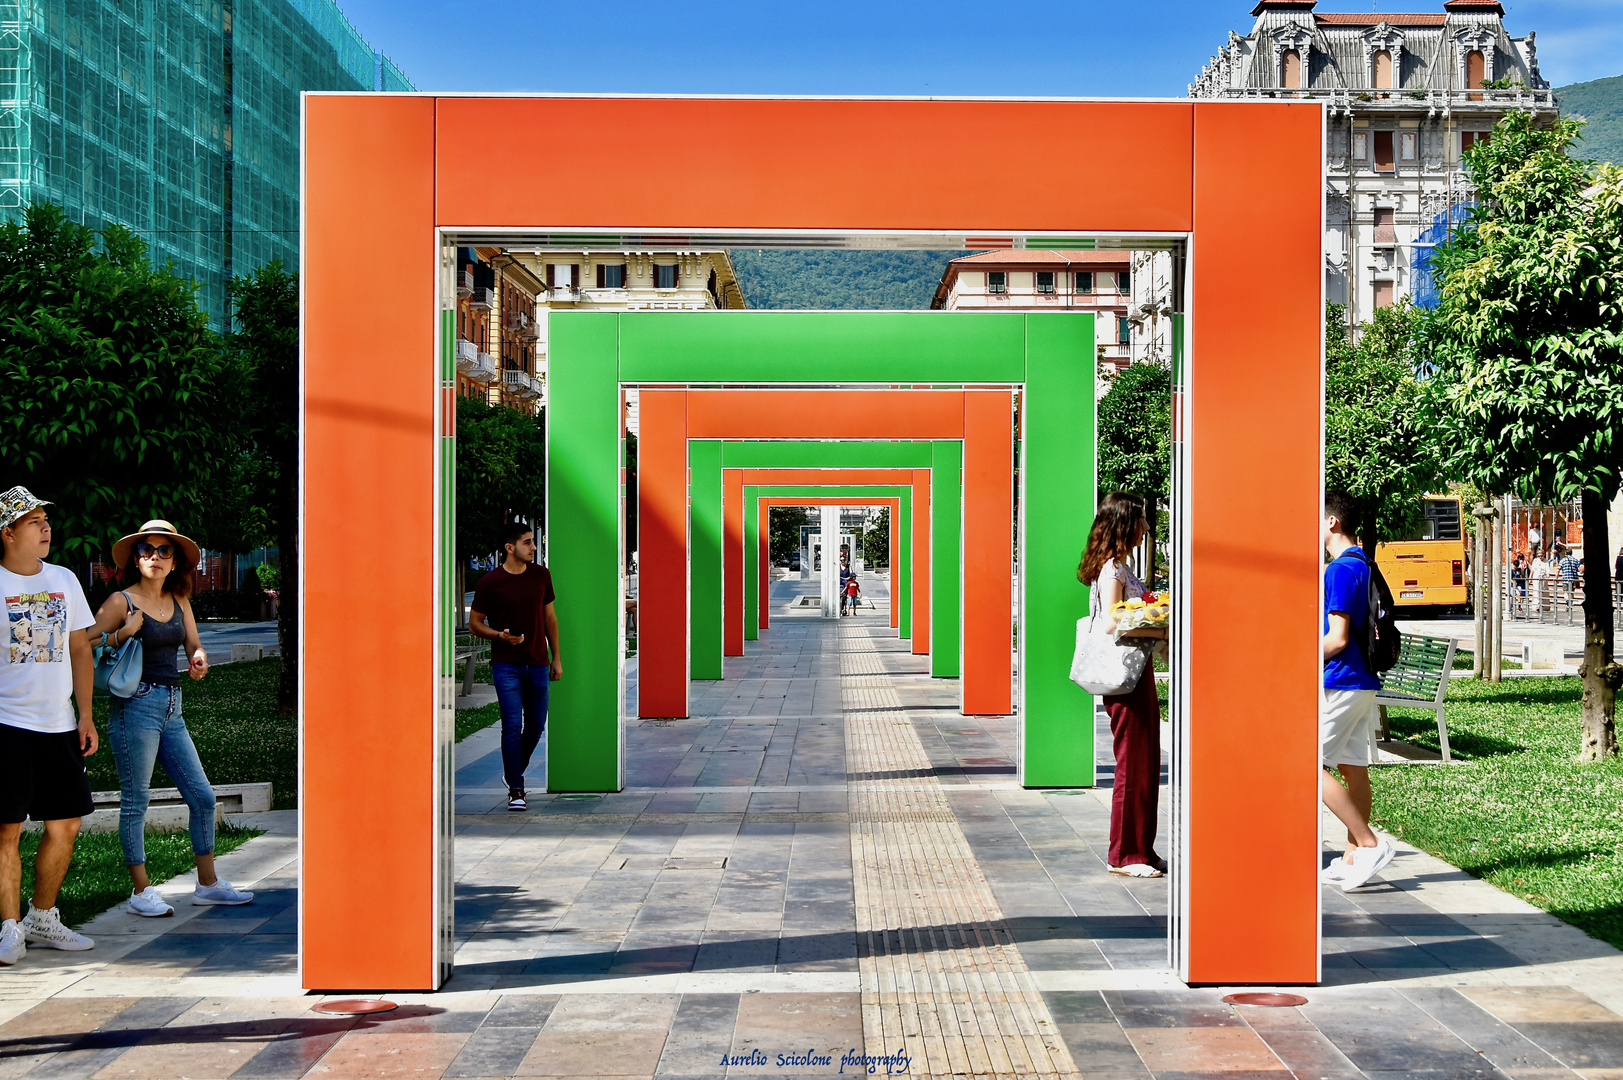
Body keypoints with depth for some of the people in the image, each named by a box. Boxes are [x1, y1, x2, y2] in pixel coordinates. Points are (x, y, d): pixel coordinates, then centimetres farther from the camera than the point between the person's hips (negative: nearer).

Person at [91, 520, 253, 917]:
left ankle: (207, 884, 17)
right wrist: (123, 633, -20)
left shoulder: (179, 601, 11)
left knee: (202, 796, 6)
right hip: (135, 706, -6)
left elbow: (194, 645, 16)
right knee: (135, 801, 0)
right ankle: (141, 890, 10)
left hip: (172, 708, 6)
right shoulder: (121, 601, -5)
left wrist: (199, 658, -6)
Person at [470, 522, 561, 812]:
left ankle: (515, 773, 35)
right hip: (506, 665, -4)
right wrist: (499, 636, -18)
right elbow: (474, 622, 0)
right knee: (512, 727, -8)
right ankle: (516, 789, 2)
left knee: (536, 726, 10)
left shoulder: (541, 575, 5)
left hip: (538, 663, 4)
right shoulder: (489, 582, -8)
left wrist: (556, 657, 12)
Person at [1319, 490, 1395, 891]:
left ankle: (1370, 845, -7)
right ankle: (1353, 858, 14)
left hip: (1339, 682, -10)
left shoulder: (1340, 570, -16)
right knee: (1354, 769, 10)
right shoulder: (1364, 565, 14)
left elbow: (1337, 638, -19)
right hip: (1361, 681, 10)